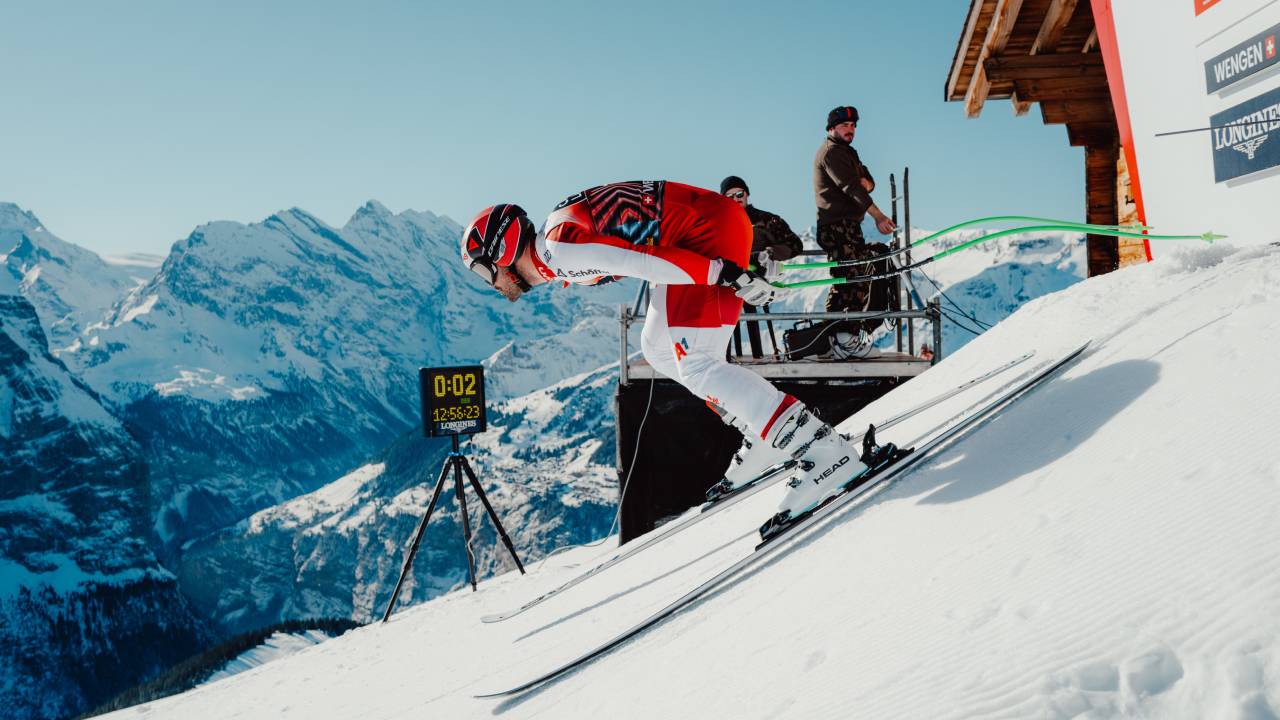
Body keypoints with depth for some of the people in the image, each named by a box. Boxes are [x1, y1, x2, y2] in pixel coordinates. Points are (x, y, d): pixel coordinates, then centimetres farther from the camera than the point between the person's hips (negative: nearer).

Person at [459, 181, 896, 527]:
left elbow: (641, 260, -22)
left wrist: (725, 275, -23)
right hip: (699, 233, 10)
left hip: (707, 227, -10)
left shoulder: (557, 249, -13)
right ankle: (769, 437, 14)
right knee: (658, 350, 15)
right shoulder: (563, 262, 17)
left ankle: (825, 454, -22)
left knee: (694, 364, -16)